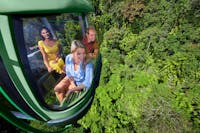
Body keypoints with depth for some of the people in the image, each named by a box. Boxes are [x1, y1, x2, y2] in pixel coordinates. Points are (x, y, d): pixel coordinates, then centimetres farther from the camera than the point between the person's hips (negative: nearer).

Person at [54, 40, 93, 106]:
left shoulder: (88, 64, -37)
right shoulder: (68, 58, -23)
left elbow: (87, 83, -29)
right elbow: (68, 73, -6)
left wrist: (71, 90, -24)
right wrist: (73, 85, -16)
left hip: (81, 83, -4)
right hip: (71, 78, 4)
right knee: (57, 89, 2)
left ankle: (64, 103, 28)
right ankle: (62, 104, 28)